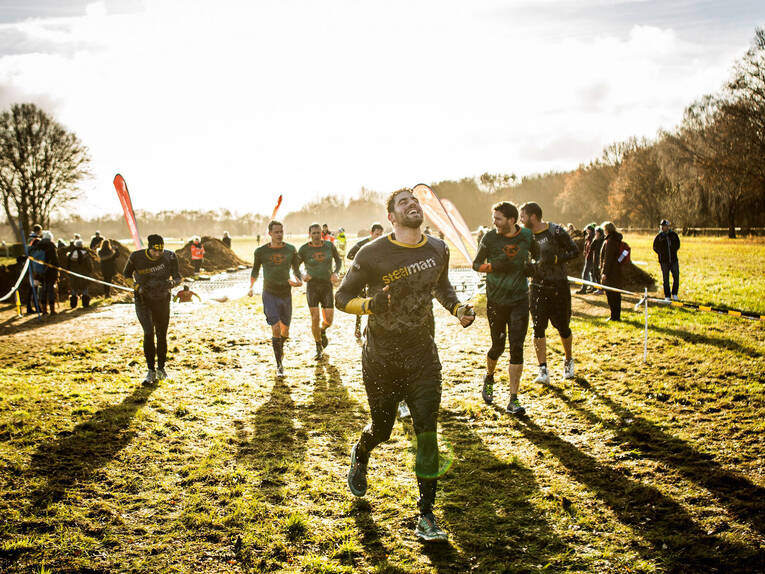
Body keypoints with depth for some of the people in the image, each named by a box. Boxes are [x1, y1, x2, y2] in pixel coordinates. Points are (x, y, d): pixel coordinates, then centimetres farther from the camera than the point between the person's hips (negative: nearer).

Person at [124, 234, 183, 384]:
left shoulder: (169, 257, -13)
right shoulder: (136, 257, -14)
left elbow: (178, 277, -5)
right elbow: (126, 274, 3)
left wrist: (170, 283, -28)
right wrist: (137, 286, -15)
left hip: (162, 301, 2)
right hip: (143, 300, -2)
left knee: (161, 335, 9)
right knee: (148, 333, -16)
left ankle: (161, 368, 29)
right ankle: (151, 371, -6)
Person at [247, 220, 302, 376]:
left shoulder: (291, 250, 0)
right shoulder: (261, 251, -4)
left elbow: (296, 269, 11)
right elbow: (255, 270, 12)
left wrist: (298, 281, -9)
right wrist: (251, 287, 2)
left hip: (286, 294, 3)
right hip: (269, 295, -3)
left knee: (285, 330, 12)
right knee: (276, 328, -16)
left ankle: (280, 348, 47)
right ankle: (279, 365, -8)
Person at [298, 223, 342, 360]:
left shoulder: (329, 245, -1)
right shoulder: (304, 249, -6)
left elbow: (338, 259, 14)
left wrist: (335, 273, -4)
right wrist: (302, 275, -19)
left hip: (327, 286, 1)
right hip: (312, 286, -1)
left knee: (328, 320, -4)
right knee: (315, 318, -11)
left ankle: (322, 331, 34)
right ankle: (319, 347, 10)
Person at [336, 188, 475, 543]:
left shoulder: (438, 250, 2)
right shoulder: (373, 254, -12)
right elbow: (342, 299, -6)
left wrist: (458, 308, 3)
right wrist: (371, 304, -26)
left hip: (422, 357, 2)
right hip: (381, 358, -2)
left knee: (426, 431, -6)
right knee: (382, 428, 11)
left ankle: (426, 517, 3)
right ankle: (360, 456, 50)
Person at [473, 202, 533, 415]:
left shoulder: (527, 236, -1)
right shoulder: (490, 237, -5)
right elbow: (475, 264, 2)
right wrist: (494, 265, -16)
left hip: (519, 301, 1)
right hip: (496, 301, 0)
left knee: (517, 347, -6)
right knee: (498, 346, 6)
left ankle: (513, 399, -1)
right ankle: (489, 377, 39)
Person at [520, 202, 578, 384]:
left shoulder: (556, 231, -10)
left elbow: (574, 251, -8)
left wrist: (556, 258, -21)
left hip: (558, 286, -3)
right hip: (537, 286, 3)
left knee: (563, 328, 7)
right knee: (538, 327, -6)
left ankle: (569, 361, 33)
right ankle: (543, 371, -3)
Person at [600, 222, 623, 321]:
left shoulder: (610, 241, -17)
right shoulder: (618, 240, 13)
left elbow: (608, 258, -21)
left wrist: (604, 272, -20)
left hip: (610, 272, -10)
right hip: (617, 271, 10)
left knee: (610, 294, -4)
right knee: (616, 294, 14)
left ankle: (614, 316, -2)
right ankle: (617, 315, 22)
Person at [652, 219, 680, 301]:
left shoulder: (674, 235, 3)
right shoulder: (659, 236, 0)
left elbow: (677, 244, 13)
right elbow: (655, 247, 7)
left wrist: (673, 252, 3)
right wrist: (662, 253, -1)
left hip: (674, 260, 2)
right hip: (664, 261, -2)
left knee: (676, 277, 1)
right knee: (666, 279, 1)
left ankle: (674, 294, 17)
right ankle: (667, 296, 9)